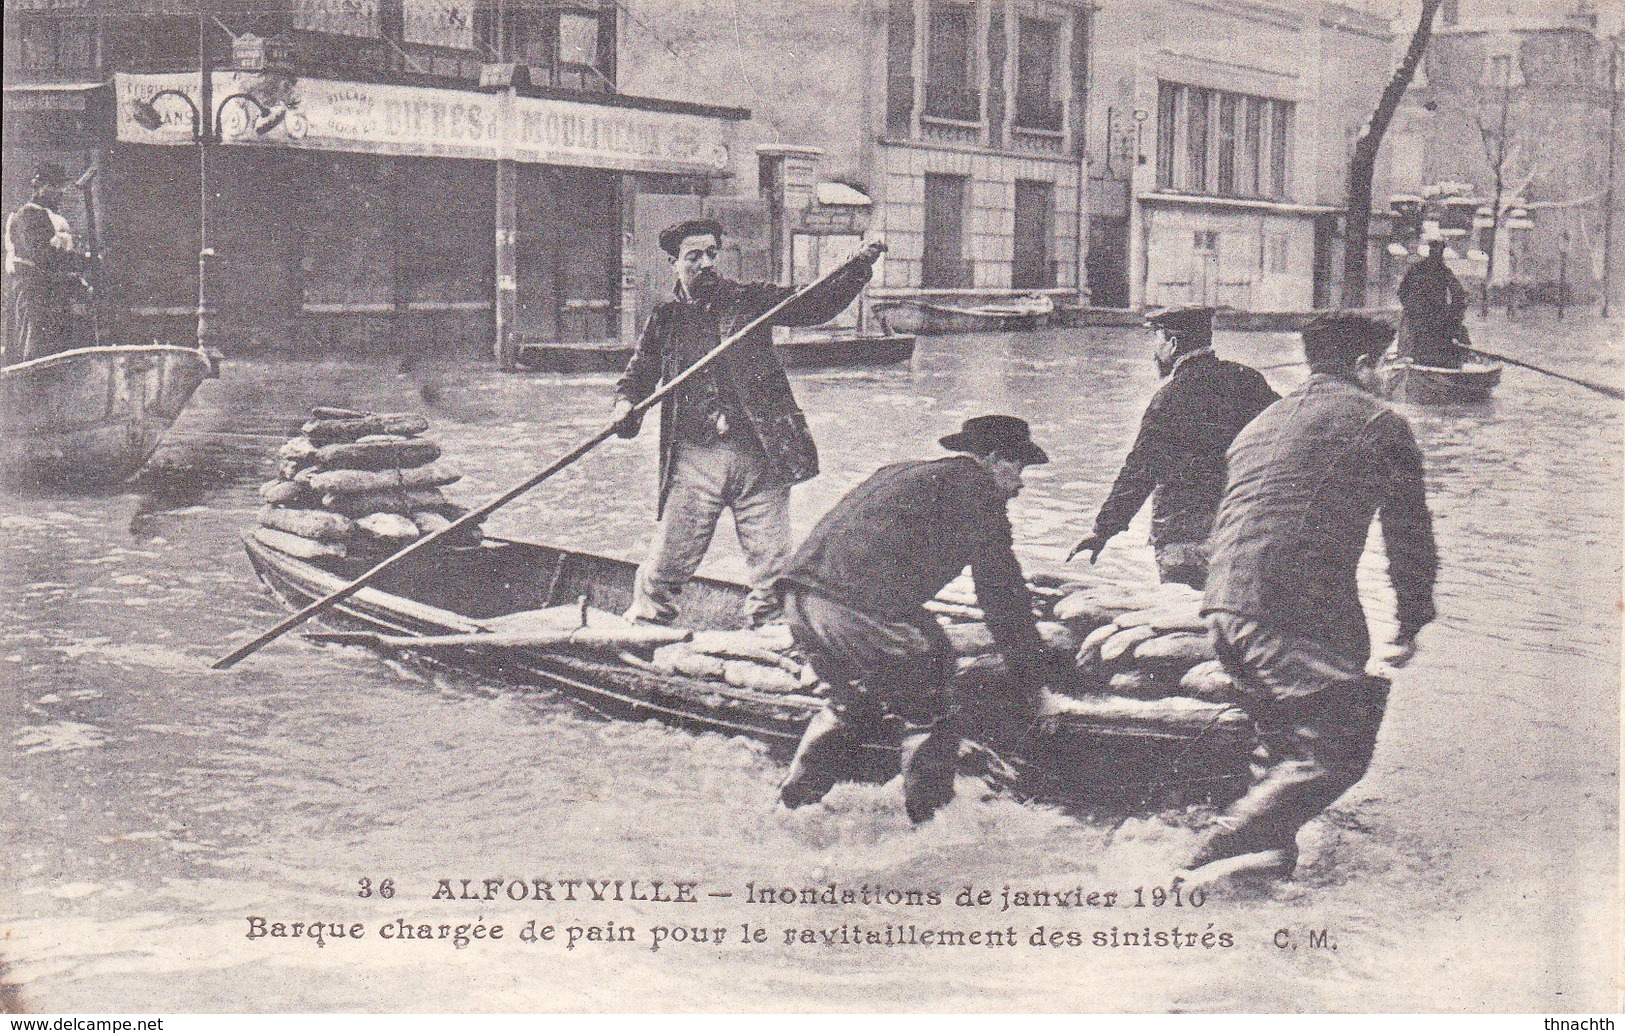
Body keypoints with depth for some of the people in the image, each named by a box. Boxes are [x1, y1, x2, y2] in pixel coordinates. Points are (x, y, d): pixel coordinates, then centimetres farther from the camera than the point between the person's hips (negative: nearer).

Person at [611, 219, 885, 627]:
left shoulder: (751, 300, 8)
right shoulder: (663, 321, 11)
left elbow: (817, 305, 5)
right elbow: (637, 376, 18)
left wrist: (858, 268, -8)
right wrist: (625, 407, -4)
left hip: (759, 457, 0)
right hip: (693, 459, 0)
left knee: (772, 567, 2)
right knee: (665, 567, 0)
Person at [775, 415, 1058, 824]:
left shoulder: (897, 472, 33)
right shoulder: (975, 488, 8)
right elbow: (1002, 593, 9)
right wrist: (1032, 679, 18)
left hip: (798, 594, 9)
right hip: (864, 609, -8)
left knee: (853, 706, 29)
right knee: (926, 719, 9)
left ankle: (791, 802, 31)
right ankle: (929, 823, 13)